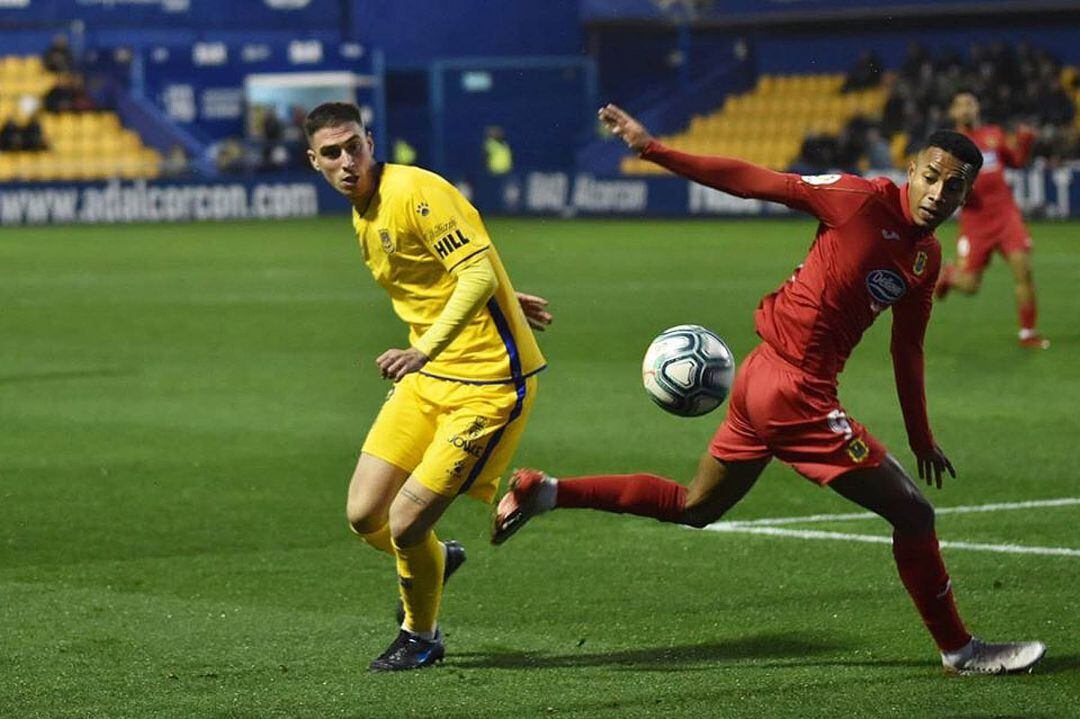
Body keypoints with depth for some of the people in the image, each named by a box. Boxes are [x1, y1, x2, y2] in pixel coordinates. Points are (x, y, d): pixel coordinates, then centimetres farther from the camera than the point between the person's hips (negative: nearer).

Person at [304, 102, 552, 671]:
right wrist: (505, 300, 29)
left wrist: (425, 350, -37)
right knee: (364, 516, 3)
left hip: (489, 383, -8)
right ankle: (436, 561, 37)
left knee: (405, 523, -10)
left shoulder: (416, 192, -18)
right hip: (427, 377, 8)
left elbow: (479, 275, -27)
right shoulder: (362, 217, 10)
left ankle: (420, 638, 17)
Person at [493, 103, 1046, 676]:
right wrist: (652, 150, -14)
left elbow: (906, 349, 20)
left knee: (693, 508, 23)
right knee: (912, 513, -4)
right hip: (794, 390, -9)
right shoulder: (863, 199, -15)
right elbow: (755, 182, -12)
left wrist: (920, 438, 25)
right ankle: (959, 650, 9)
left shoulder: (927, 257, 9)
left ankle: (542, 492, 27)